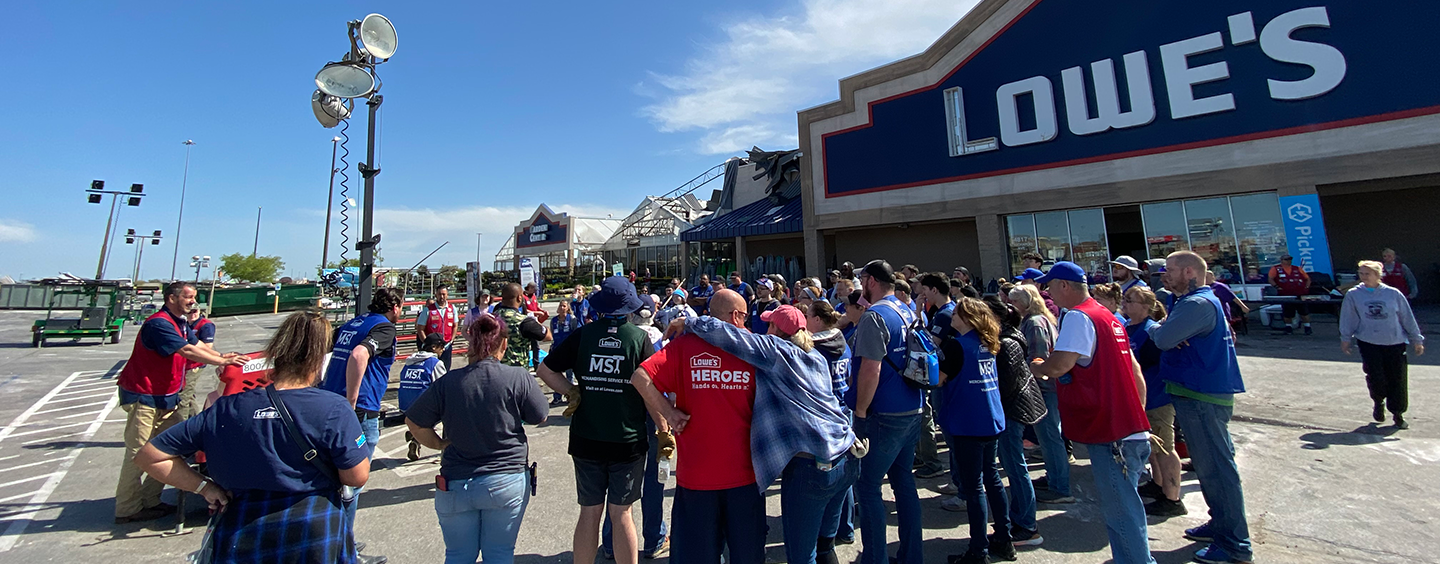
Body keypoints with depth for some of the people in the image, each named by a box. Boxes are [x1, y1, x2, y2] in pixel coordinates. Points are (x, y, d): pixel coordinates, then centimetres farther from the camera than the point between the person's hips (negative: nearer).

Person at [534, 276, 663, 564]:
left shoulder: (583, 335, -4)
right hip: (628, 440, -1)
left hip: (586, 439, 2)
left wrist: (573, 392, 3)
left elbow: (544, 369, 0)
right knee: (621, 513, 10)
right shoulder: (640, 338, -10)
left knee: (589, 512, 15)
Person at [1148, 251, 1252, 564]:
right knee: (1210, 465, 19)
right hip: (1200, 393, 11)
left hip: (1202, 397, -11)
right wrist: (1163, 328, -10)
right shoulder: (1196, 301, 17)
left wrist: (1152, 326, -4)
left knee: (1216, 468, -3)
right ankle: (1221, 525, 32)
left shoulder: (1198, 304, -18)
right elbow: (1170, 335, 13)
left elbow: (1163, 339, -25)